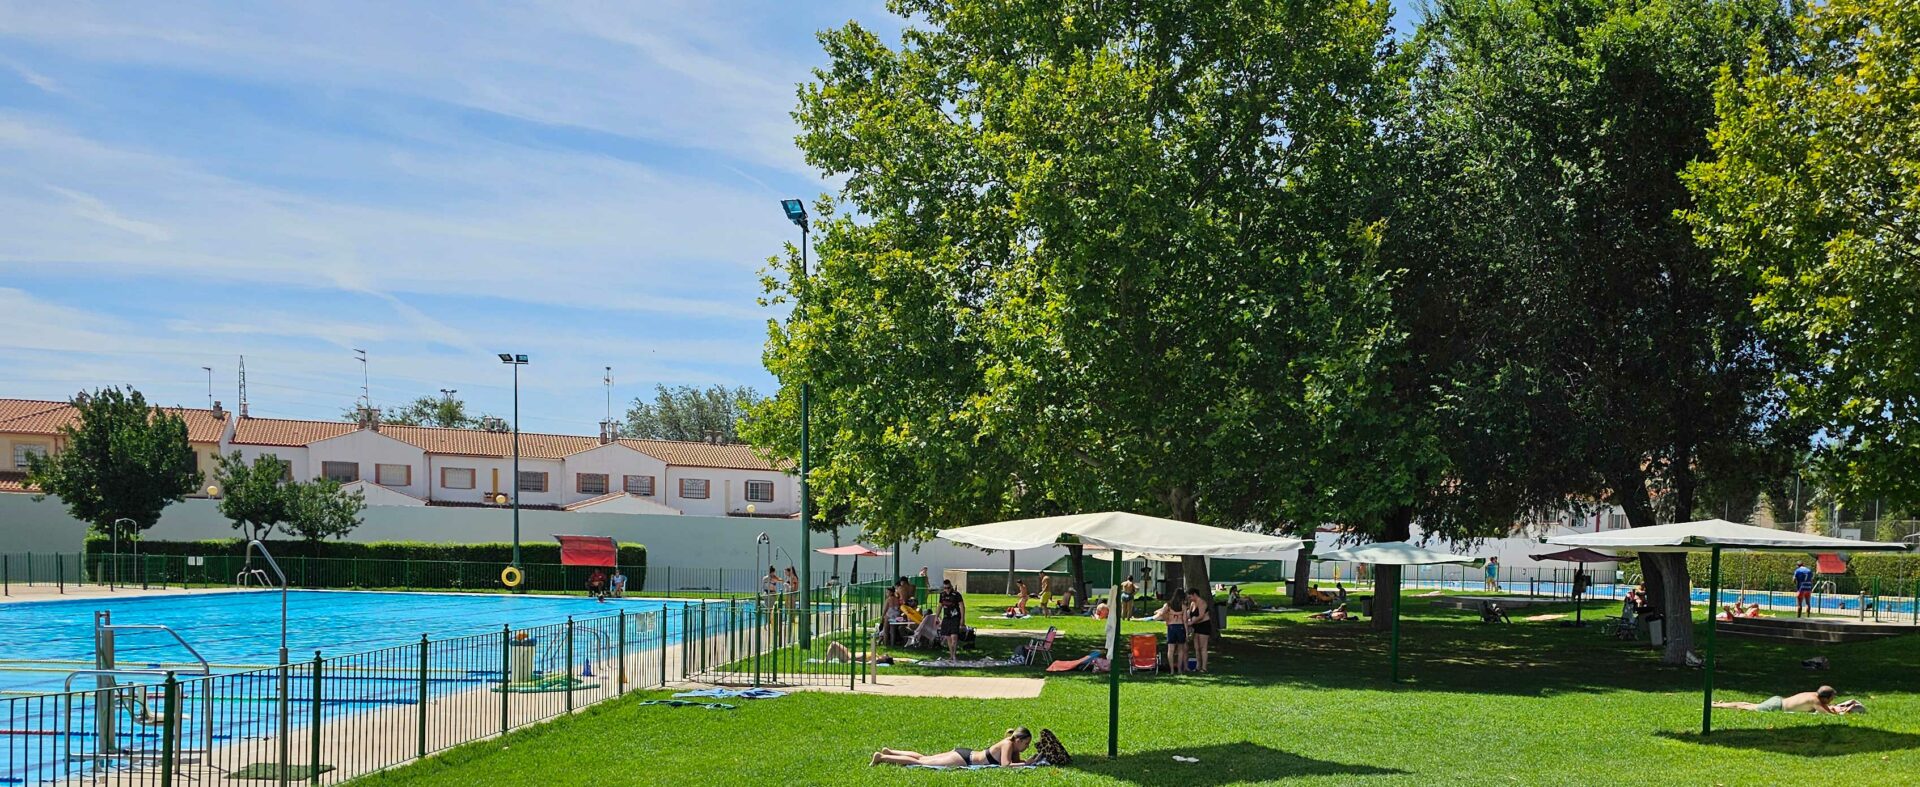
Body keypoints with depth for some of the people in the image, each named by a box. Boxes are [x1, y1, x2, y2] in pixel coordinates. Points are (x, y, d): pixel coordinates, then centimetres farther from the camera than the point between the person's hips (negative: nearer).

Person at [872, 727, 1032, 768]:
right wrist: (1026, 764, -26)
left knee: (924, 758, 16)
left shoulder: (1012, 744, 5)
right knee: (921, 762, -3)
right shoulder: (1008, 744, -20)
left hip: (966, 755, 8)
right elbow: (1005, 765, -31)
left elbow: (1016, 761, 17)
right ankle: (882, 757, 0)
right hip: (963, 759, -8)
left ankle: (889, 752, 22)